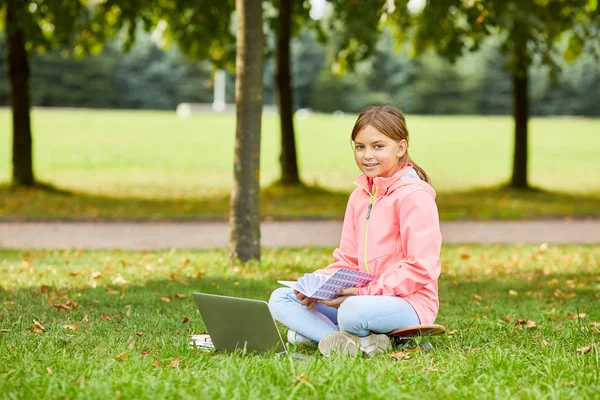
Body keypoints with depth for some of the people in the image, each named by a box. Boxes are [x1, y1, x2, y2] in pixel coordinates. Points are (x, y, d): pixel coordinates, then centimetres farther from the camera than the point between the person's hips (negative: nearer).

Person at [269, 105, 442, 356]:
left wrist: (365, 292, -21)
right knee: (279, 299, -2)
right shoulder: (359, 196, 15)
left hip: (408, 303, -9)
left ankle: (314, 329, -10)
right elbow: (347, 261, 16)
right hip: (365, 297, 9)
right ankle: (362, 342, -19)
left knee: (353, 310, -42)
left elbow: (420, 269, -16)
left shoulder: (413, 197, -10)